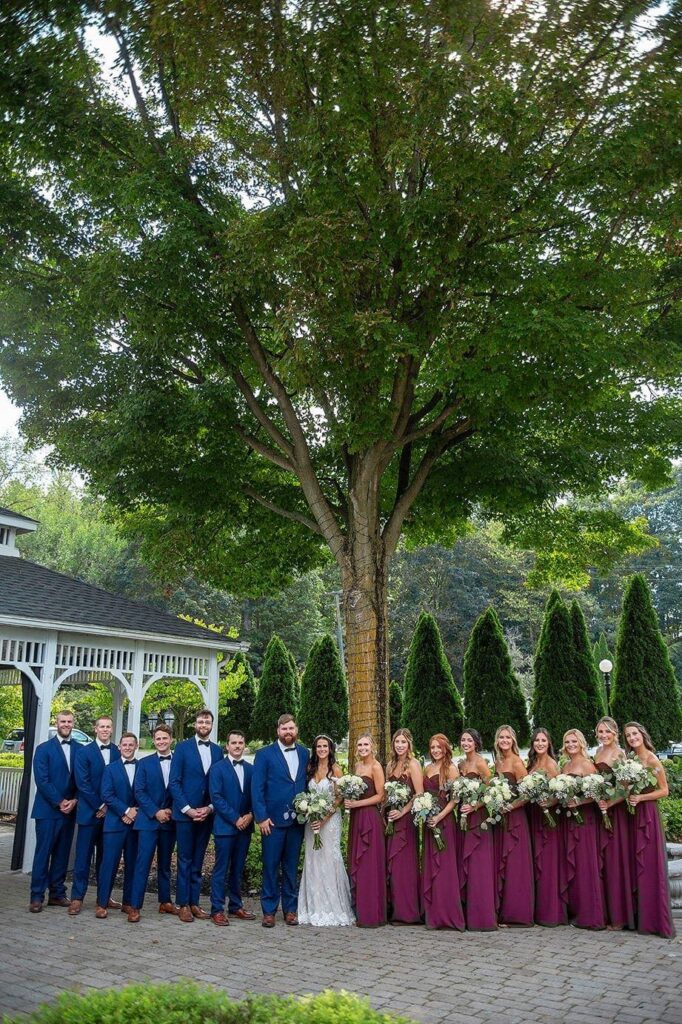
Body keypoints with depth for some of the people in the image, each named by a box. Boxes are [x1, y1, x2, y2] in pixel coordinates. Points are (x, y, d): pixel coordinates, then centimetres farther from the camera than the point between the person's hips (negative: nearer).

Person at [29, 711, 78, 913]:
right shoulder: (44, 749, -2)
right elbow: (42, 780, -9)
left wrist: (74, 801, -8)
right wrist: (59, 802, -14)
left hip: (69, 810, 4)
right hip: (47, 810, -3)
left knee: (62, 854, 8)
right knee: (43, 853, -1)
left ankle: (57, 894, 16)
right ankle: (37, 896, 6)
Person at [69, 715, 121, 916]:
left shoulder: (118, 753, 4)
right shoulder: (83, 752, -2)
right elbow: (82, 783, -8)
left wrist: (110, 806, -6)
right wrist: (99, 807, -10)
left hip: (110, 812, 2)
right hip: (89, 811, -2)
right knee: (83, 856, 1)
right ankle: (77, 897, 9)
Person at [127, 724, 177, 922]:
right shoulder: (144, 763, 2)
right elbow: (139, 792, -4)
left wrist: (172, 811, -8)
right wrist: (156, 812, -12)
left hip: (170, 821, 2)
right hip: (148, 820, -2)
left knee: (165, 864, 12)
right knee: (143, 863, -5)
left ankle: (165, 902, 21)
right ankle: (135, 906, -1)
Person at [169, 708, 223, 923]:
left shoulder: (217, 751, 7)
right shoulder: (182, 748, -2)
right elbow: (174, 782, -6)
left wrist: (210, 808, -6)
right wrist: (187, 809, -12)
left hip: (207, 814, 3)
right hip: (185, 813, -3)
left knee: (198, 861, 10)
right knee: (185, 860, 3)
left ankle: (194, 902, 17)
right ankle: (183, 904, 10)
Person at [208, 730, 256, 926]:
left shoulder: (251, 769, 10)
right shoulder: (217, 768, -4)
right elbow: (216, 797, -11)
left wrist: (250, 815, -8)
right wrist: (235, 819, -14)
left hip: (245, 826, 4)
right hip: (224, 826, -4)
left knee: (238, 869, 12)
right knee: (221, 869, 0)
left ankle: (235, 906, 22)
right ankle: (217, 910, 8)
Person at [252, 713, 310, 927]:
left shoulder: (305, 754, 8)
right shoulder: (264, 754, -2)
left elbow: (308, 783, 10)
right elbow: (257, 788, -5)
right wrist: (261, 817, -11)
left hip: (297, 820, 3)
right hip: (273, 820, -3)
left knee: (291, 867, 11)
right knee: (271, 866, 3)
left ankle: (290, 909, 20)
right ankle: (269, 911, 13)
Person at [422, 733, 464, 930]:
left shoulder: (451, 768, -6)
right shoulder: (427, 769, 13)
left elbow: (454, 798, -12)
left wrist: (439, 817, -19)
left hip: (444, 820, -7)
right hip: (428, 821, 7)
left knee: (444, 867, -4)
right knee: (429, 866, 10)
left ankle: (447, 915, 3)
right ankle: (433, 914, 18)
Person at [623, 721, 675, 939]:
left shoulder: (652, 760, -10)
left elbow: (664, 791, -9)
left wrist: (640, 798, -17)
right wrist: (627, 796, -4)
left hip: (648, 814, -6)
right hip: (632, 814, 6)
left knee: (651, 866, -3)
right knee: (636, 865, 8)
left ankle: (656, 921, 4)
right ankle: (640, 918, 15)